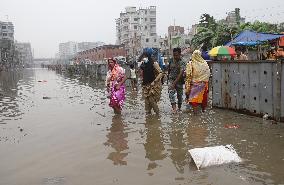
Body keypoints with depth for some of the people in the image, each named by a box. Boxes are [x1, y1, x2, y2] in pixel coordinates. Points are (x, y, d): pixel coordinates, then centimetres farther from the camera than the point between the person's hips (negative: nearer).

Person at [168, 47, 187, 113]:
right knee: (171, 93, -19)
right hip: (171, 79, 2)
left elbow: (181, 73, -24)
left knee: (179, 95, 10)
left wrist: (175, 82, -31)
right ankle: (174, 108, -26)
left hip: (179, 81, -2)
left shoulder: (182, 62, -14)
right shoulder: (171, 60, 0)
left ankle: (179, 107, 30)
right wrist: (168, 77, 22)